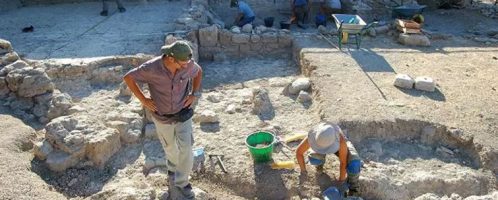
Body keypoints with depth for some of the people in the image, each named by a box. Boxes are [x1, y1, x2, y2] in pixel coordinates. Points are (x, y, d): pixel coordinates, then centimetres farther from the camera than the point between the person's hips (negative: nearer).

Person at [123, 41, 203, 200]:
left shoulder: (188, 65, -21)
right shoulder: (152, 68, -29)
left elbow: (198, 71, 4)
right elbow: (128, 77, -14)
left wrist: (194, 94, -6)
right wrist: (143, 100, -15)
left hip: (182, 113, 1)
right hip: (162, 116, -1)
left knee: (186, 149, -6)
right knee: (170, 146, 21)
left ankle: (181, 183, 14)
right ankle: (173, 168, 53)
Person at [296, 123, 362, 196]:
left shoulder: (341, 140, -45)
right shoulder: (312, 136, -40)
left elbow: (343, 162, -31)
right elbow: (299, 152, -23)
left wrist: (341, 181, -18)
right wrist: (303, 171, -12)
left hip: (339, 145, -2)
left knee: (354, 164, -29)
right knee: (314, 159, -29)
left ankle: (353, 187, 2)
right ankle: (320, 161, 10)